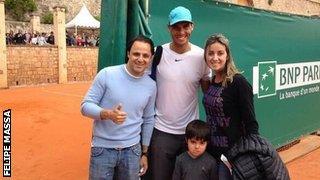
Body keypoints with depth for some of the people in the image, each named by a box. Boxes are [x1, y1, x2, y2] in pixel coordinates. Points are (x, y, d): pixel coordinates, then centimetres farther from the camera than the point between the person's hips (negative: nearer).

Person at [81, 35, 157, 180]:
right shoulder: (107, 74, -11)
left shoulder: (151, 85, 0)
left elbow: (148, 120, 10)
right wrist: (108, 114, -28)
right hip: (103, 149, -2)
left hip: (132, 150, 3)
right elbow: (86, 106, -9)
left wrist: (144, 153, 12)